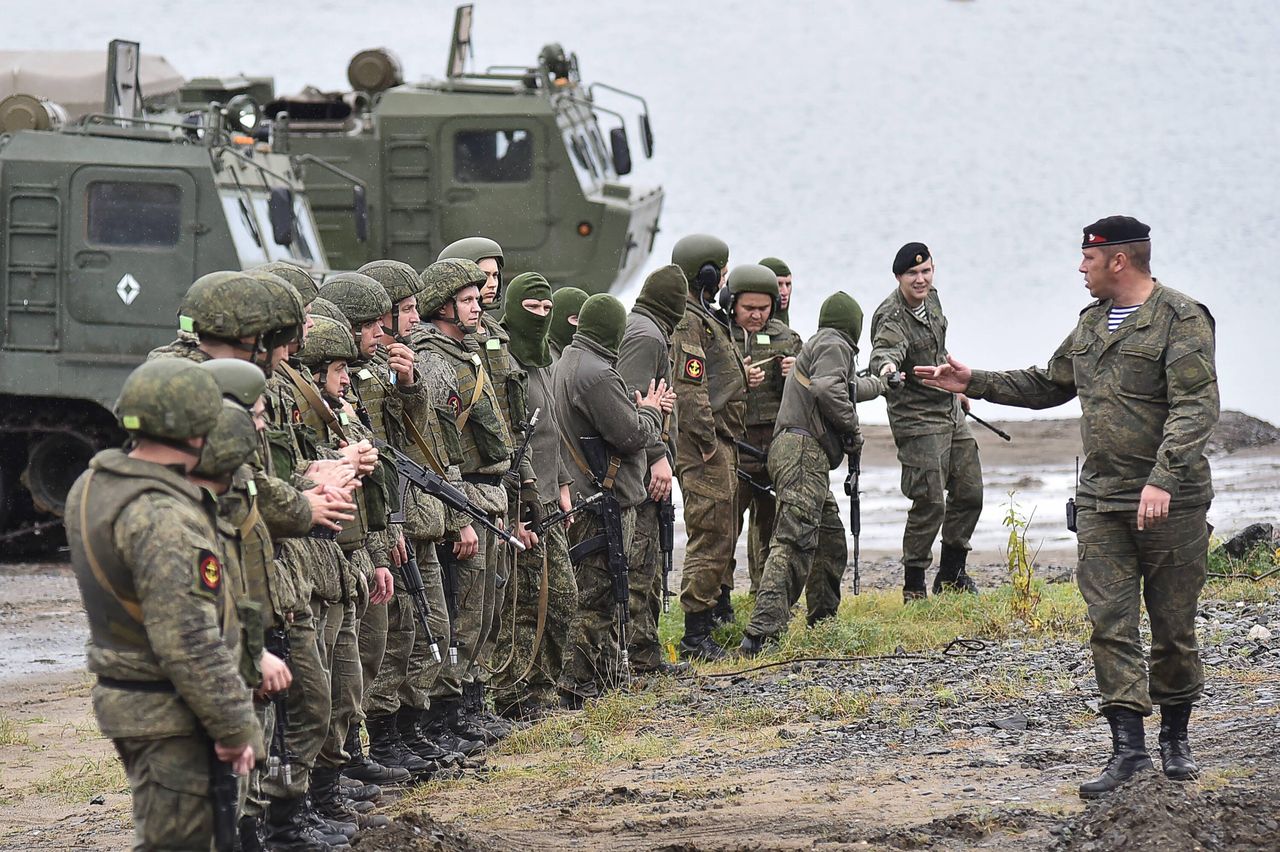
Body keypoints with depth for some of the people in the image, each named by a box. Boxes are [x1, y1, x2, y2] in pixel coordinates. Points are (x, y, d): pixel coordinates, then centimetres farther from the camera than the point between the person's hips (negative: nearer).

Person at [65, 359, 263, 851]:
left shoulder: (91, 486, 6)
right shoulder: (163, 518, -24)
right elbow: (190, 645, -25)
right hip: (169, 717, -10)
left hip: (120, 695, 10)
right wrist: (235, 728, -17)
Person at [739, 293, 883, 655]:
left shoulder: (817, 344, 29)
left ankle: (823, 622, 28)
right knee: (795, 542, -19)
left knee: (831, 540, 20)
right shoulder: (835, 345, -2)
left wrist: (878, 385, 65)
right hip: (804, 450, -10)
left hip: (792, 451, 10)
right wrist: (853, 428, -8)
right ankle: (760, 633, -31)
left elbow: (847, 388, 49)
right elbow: (828, 390, -21)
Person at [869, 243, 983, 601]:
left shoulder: (930, 298, 4)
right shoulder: (892, 318, -22)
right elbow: (885, 349, -43)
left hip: (951, 413, 9)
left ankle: (951, 574, 29)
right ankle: (914, 587, 1)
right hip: (918, 420, -9)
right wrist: (886, 367, -65)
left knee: (969, 493, 14)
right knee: (929, 503, -11)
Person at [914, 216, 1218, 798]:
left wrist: (1163, 479, -30)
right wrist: (976, 383, 22)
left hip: (1171, 502, -6)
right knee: (1110, 623, -3)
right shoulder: (1091, 323, 15)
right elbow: (1048, 384, 28)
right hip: (1101, 501, 6)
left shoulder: (1182, 320, -10)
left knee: (1173, 625, 5)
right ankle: (1128, 746, -4)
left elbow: (1195, 406, -19)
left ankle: (1175, 739, 20)